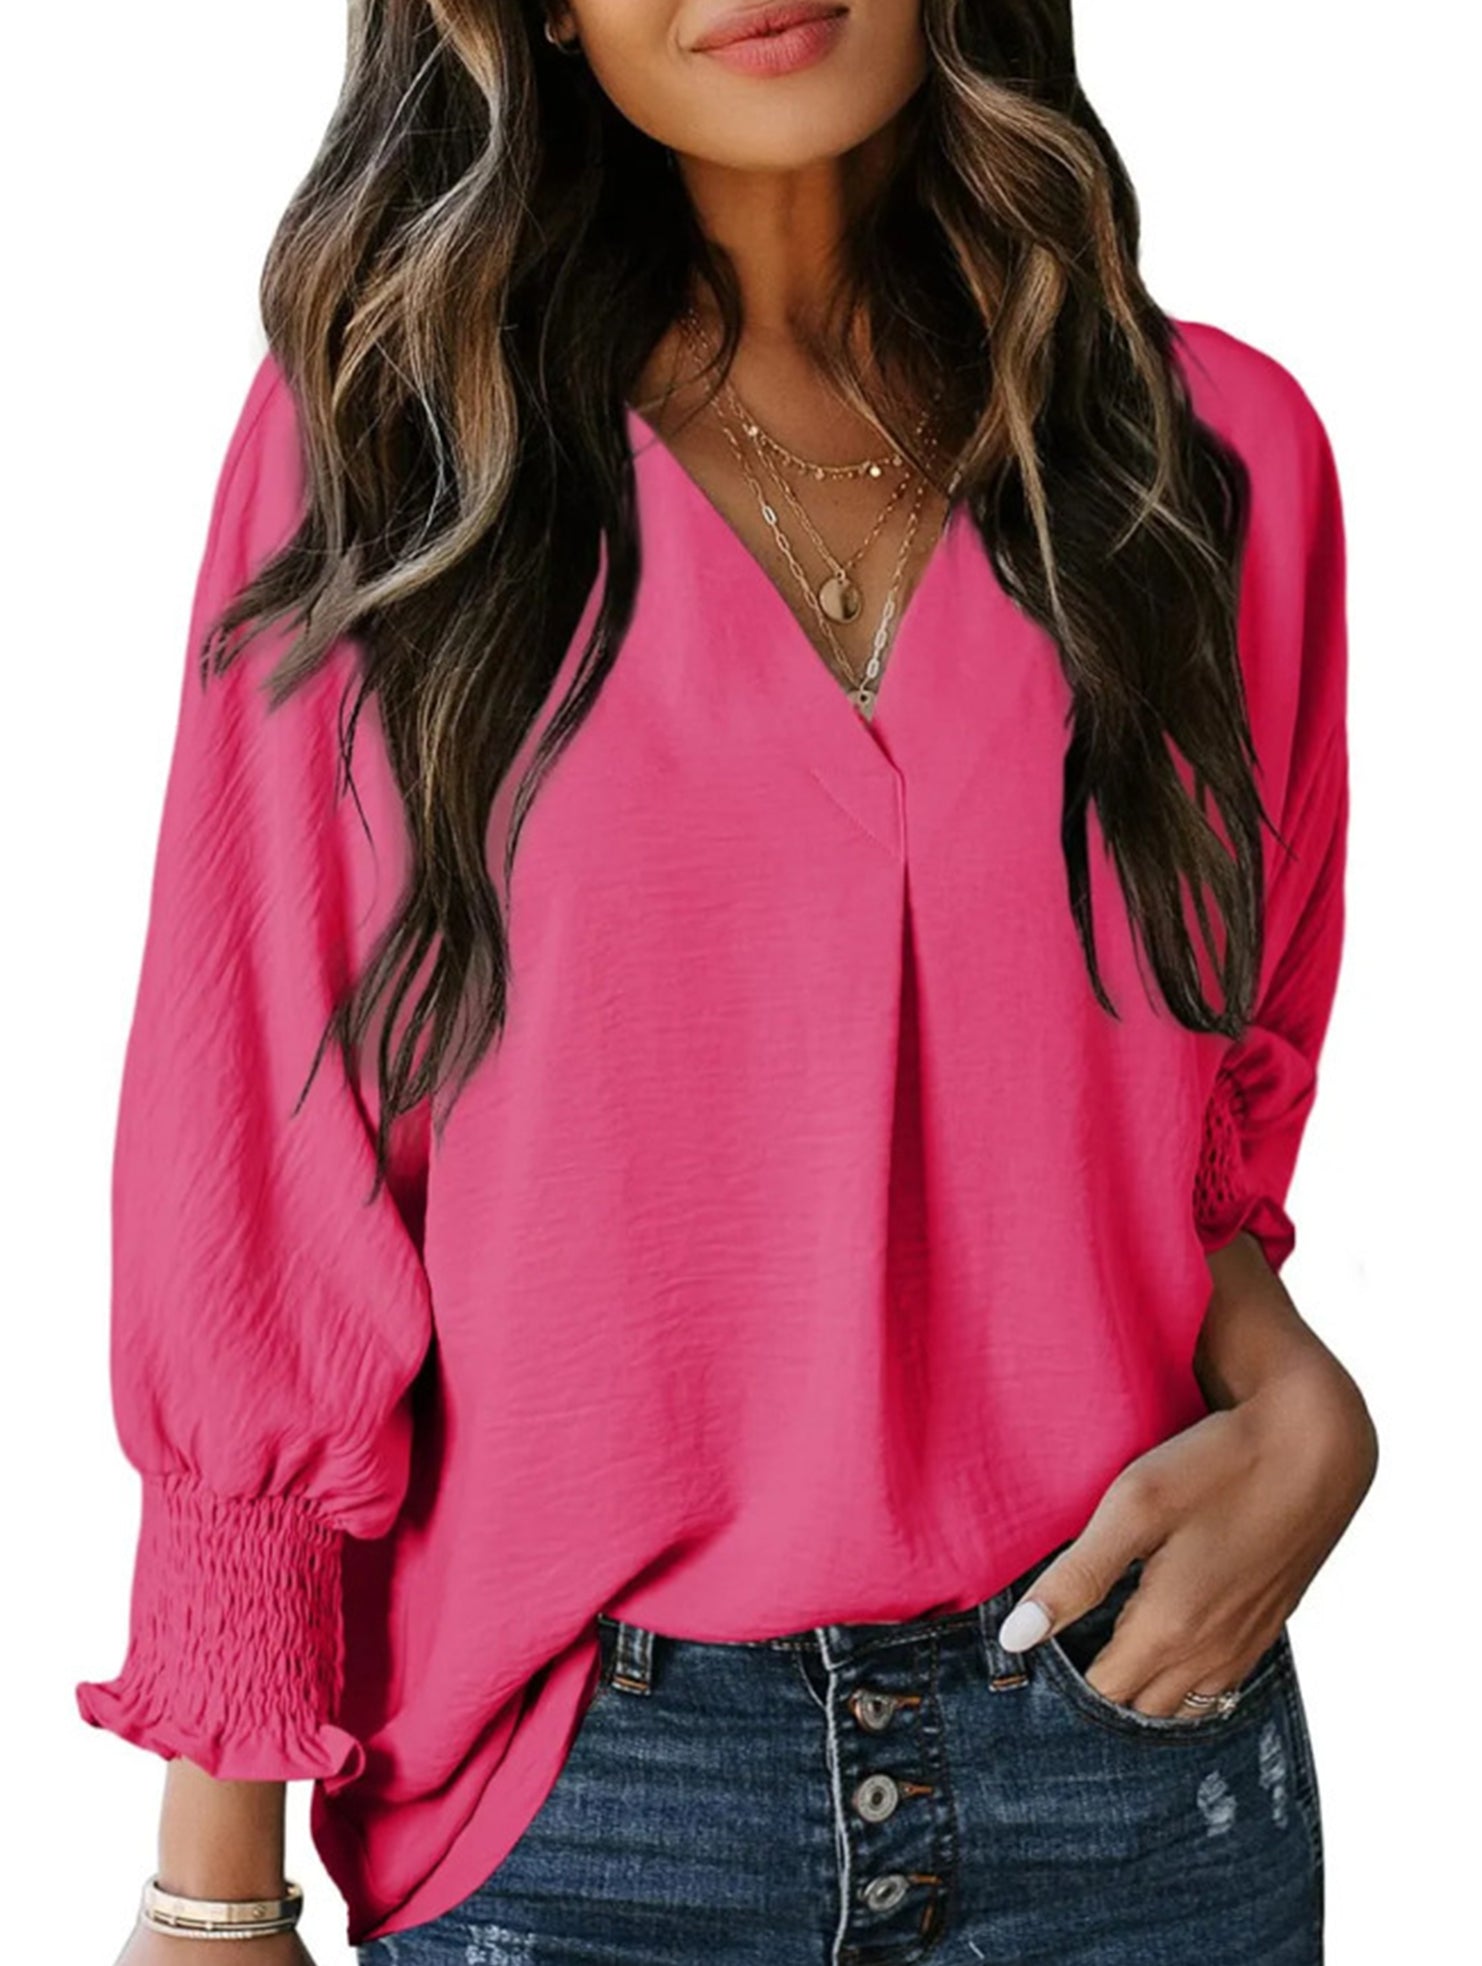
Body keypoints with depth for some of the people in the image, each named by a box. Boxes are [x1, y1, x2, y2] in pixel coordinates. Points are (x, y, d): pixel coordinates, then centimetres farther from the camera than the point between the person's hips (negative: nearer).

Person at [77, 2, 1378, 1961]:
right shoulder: (385, 420, -5)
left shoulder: (1221, 444, 1)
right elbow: (257, 1194, -6)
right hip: (582, 1800, -2)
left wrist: (1302, 1404, -9)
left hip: (1129, 1745, 2)